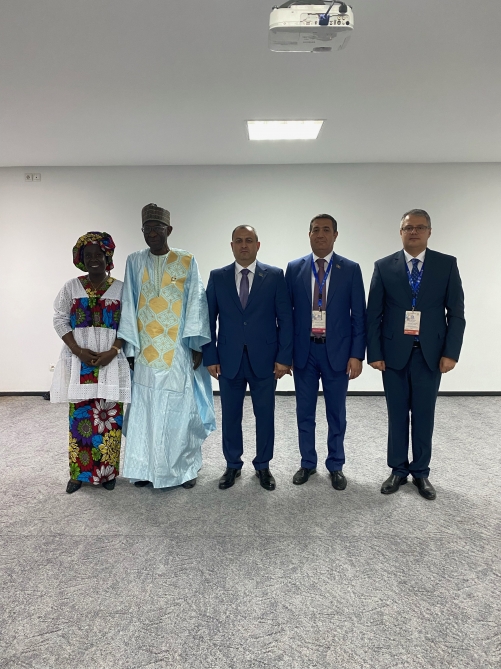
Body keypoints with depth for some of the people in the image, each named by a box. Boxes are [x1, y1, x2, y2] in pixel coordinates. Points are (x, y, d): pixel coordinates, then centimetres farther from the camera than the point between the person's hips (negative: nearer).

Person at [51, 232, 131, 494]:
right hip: (79, 360, 1)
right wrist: (78, 350, -10)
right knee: (80, 416, 4)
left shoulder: (120, 289, 2)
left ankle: (107, 472, 16)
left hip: (111, 360, 0)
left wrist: (113, 351, -13)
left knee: (110, 416, 3)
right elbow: (59, 320, 2)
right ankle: (79, 472, 17)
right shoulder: (71, 287, 4)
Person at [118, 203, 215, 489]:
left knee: (181, 408, 4)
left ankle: (186, 467, 20)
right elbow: (129, 305, 5)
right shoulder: (135, 261, 7)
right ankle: (147, 468, 22)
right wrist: (130, 346, -1)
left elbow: (196, 303, -2)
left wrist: (196, 346, -7)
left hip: (178, 351, -2)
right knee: (145, 409, 7)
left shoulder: (187, 261, 0)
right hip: (146, 351, 2)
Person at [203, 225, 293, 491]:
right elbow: (209, 319, 4)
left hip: (264, 359, -1)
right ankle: (232, 465, 29)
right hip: (228, 359, 1)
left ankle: (262, 466, 28)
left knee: (265, 415, 9)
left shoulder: (275, 275, 0)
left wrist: (284, 357, -7)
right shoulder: (217, 277, 4)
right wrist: (210, 357, -1)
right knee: (230, 416, 11)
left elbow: (285, 318, -2)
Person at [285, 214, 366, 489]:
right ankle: (307, 463, 29)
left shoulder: (351, 269, -1)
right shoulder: (294, 268, 2)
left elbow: (358, 315, -1)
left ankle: (335, 466, 28)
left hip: (337, 352, -1)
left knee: (336, 413, 11)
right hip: (304, 351, 1)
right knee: (305, 412, 11)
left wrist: (356, 354, -7)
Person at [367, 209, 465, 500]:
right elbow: (373, 314, 0)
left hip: (430, 353, 0)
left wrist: (451, 352, -7)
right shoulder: (384, 266, 1)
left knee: (424, 415, 9)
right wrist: (374, 352, -6)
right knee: (397, 415, 10)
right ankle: (398, 470, 24)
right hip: (394, 353, 0)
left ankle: (421, 472, 25)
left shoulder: (447, 264, 2)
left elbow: (456, 312, 0)